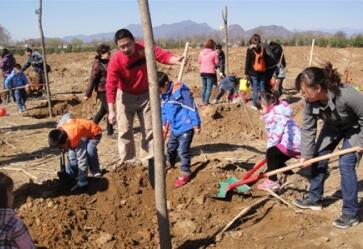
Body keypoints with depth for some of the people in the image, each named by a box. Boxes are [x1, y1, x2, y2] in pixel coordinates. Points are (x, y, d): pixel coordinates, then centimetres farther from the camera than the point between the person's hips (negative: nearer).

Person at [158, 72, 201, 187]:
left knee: (183, 150, -6)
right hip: (175, 127, 9)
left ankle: (185, 173, 8)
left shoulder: (180, 90, -24)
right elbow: (164, 110, 18)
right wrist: (164, 124, 24)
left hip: (186, 127, -9)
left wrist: (196, 124, -17)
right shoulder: (164, 94, 3)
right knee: (170, 146, 24)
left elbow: (191, 107, -20)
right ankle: (170, 163, 49)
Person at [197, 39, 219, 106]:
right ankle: (206, 102, -3)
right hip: (210, 72, -5)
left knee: (203, 87, 14)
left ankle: (203, 101, 18)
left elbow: (199, 62, 11)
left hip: (203, 72, 5)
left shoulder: (201, 52, 2)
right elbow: (217, 63, -5)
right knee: (209, 88, 0)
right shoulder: (214, 53, -11)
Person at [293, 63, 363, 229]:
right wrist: (305, 154, -18)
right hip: (333, 126, 6)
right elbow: (308, 128, -16)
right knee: (317, 158, 5)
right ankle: (315, 198, 23)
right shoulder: (309, 101, -26)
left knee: (345, 164, -15)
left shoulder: (347, 95, -43)